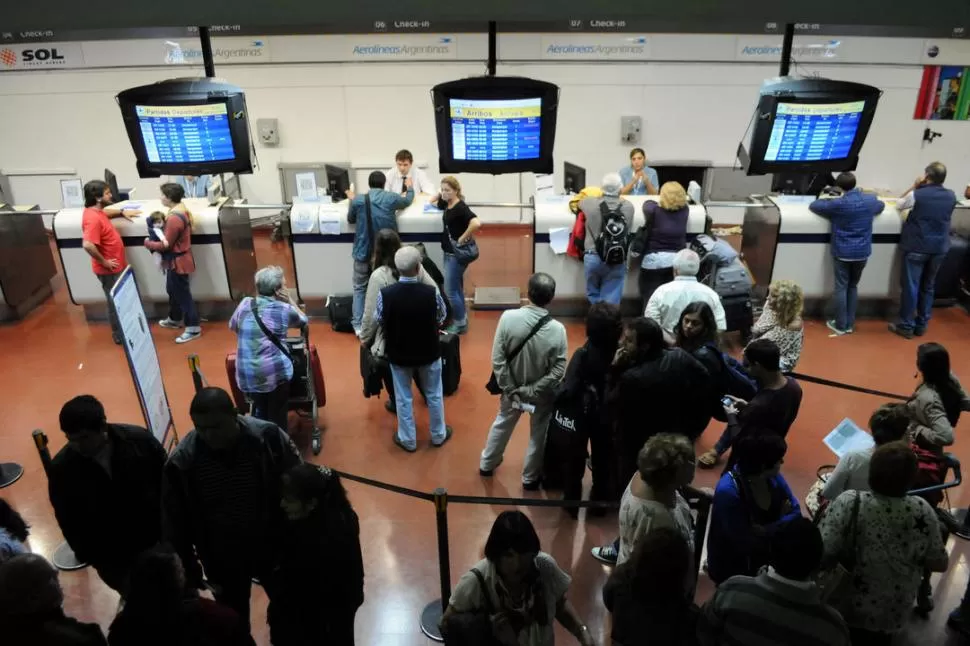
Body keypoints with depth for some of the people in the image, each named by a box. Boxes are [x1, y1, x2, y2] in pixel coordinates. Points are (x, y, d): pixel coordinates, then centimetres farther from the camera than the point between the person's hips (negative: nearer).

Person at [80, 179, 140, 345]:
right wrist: (104, 262, -25)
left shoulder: (96, 210, 3)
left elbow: (105, 211, 30)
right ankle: (119, 335, 19)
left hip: (116, 267, 10)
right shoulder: (93, 218, -27)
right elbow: (88, 245, -37)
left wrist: (122, 212, 14)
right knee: (116, 302, 5)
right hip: (109, 270, -10)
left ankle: (123, 331, 35)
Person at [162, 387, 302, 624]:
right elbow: (175, 524, -9)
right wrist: (188, 569, -3)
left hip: (273, 546, 0)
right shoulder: (181, 462, -23)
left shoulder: (269, 437, -25)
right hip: (222, 560, 0)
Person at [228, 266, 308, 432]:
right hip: (276, 372, -3)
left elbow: (232, 326, 23)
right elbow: (304, 321, 17)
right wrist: (290, 299, 14)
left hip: (247, 375, 3)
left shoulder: (245, 303, 5)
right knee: (278, 417, 11)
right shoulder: (284, 309, -3)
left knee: (260, 413, 22)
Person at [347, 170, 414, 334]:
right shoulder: (392, 197, -2)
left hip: (363, 253, -1)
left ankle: (358, 326, 7)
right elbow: (408, 201, 21)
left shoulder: (358, 200, -4)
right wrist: (410, 187, 43)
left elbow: (350, 219, 15)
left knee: (360, 288, 12)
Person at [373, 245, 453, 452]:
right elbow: (441, 318, -5)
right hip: (429, 352, 0)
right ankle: (438, 435, 39)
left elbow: (378, 321, -5)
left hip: (398, 354, 0)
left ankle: (407, 440, 35)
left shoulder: (385, 294, -23)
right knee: (434, 394, 21)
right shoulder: (431, 292, -24)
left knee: (403, 398, 19)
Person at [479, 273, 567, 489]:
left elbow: (497, 360, -17)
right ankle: (530, 478, 39)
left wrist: (511, 390, -9)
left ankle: (487, 464, 46)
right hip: (543, 394, -2)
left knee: (502, 424, 27)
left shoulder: (508, 317, -22)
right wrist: (533, 391, -13)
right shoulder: (557, 329, -24)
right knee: (538, 434, 21)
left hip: (512, 388, 2)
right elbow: (557, 371, -20)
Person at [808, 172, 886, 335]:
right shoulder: (870, 200, 1)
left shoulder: (838, 204, -14)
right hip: (862, 253, 4)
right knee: (853, 286, 15)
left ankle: (840, 325, 8)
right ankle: (850, 324, 19)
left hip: (843, 253, -4)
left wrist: (828, 200, 14)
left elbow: (813, 206, -3)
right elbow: (881, 205, 25)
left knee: (841, 288, 3)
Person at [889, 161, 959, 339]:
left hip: (917, 247, -5)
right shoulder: (951, 196, 0)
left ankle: (906, 326, 7)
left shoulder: (917, 195, -14)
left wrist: (915, 186, 6)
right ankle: (921, 325, 21)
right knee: (928, 287, 15)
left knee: (910, 286, 2)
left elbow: (898, 205, 4)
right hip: (939, 248, 5)